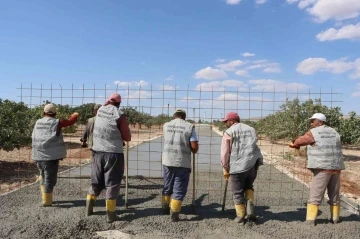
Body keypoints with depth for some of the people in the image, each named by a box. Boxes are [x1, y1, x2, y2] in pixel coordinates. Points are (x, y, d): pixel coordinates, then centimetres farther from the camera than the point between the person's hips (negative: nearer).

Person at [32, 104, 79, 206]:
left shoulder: (38, 123, 10)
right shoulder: (56, 122, -5)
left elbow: (34, 138, 17)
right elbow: (70, 121, 3)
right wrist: (75, 115, 21)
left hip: (38, 155, 6)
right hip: (51, 155, -6)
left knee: (43, 176, 21)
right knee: (50, 178, 1)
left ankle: (45, 198, 27)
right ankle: (46, 201, 4)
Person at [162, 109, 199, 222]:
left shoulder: (166, 125, 7)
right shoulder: (189, 127, -3)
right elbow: (195, 147, -9)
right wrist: (192, 149, 14)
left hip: (168, 161, 4)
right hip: (183, 163, -3)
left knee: (167, 186, 20)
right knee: (179, 189, 7)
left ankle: (165, 208, 35)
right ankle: (174, 214, 8)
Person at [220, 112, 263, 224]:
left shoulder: (229, 132, 0)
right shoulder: (251, 129, 14)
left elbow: (225, 153, -3)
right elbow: (253, 147, 15)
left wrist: (225, 169, 6)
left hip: (238, 166, -4)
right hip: (253, 163, 5)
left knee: (238, 192, 11)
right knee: (248, 186, 26)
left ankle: (240, 217, 21)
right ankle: (250, 209, 10)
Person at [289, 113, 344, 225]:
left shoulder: (313, 133, -6)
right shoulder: (334, 133, 13)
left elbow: (300, 141, 5)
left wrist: (293, 144, 27)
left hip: (322, 168, -6)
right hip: (336, 168, 6)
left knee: (315, 196, -1)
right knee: (334, 195, 16)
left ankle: (310, 219, -1)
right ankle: (335, 218, 25)